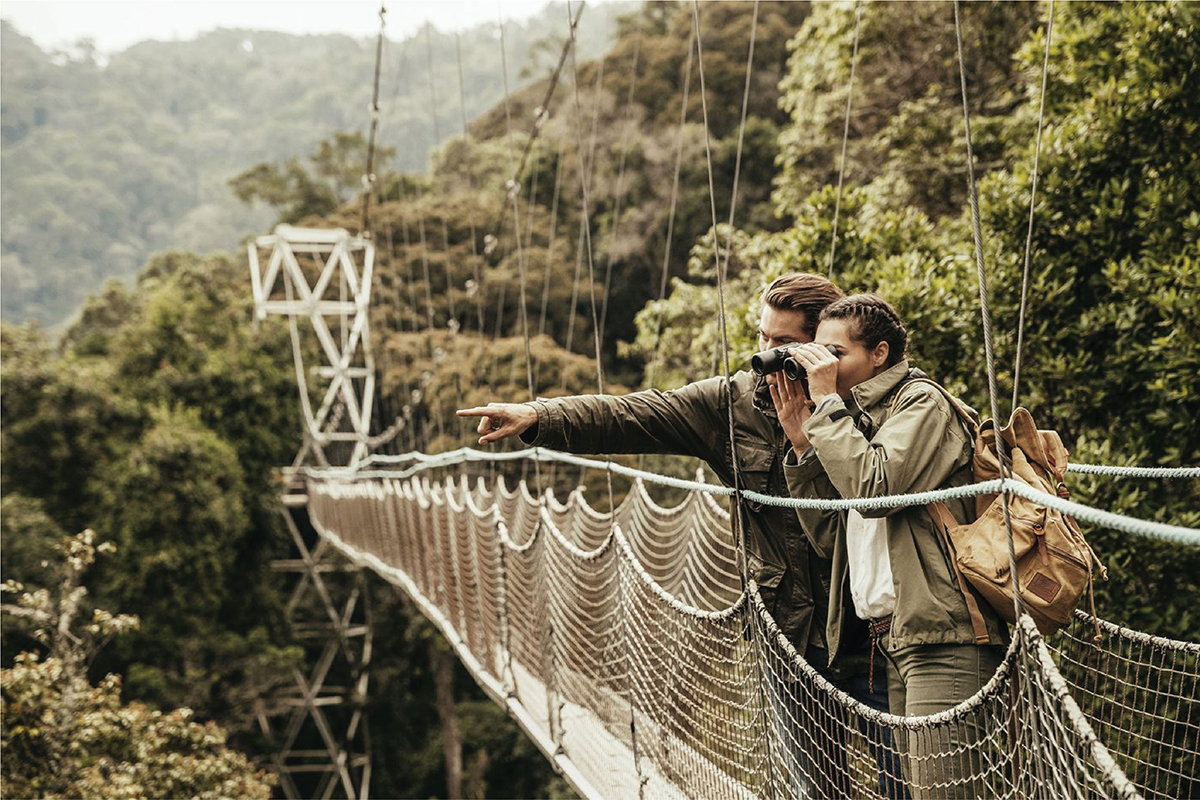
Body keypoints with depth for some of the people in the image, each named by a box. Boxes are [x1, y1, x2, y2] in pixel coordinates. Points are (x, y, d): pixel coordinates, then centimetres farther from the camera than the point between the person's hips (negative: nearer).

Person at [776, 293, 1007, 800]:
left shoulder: (922, 403, -1)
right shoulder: (860, 418, 23)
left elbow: (875, 487, -19)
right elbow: (830, 538, 18)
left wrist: (827, 402, -8)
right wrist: (801, 443, 10)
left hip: (942, 636, -9)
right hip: (894, 640, 9)